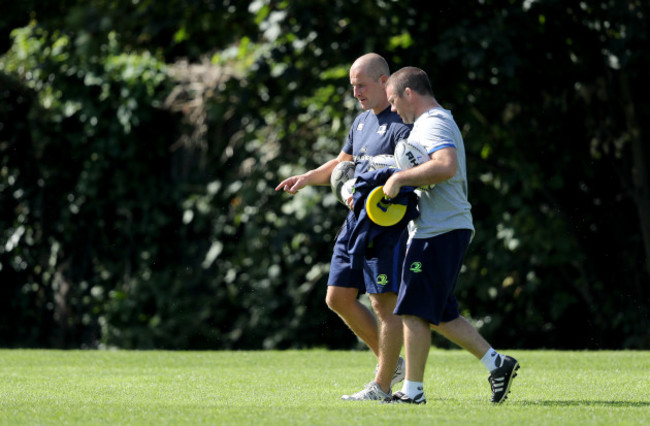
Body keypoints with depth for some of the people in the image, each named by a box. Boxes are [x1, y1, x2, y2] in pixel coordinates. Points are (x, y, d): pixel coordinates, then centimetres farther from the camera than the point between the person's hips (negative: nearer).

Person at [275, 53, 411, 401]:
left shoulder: (401, 124, -12)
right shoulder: (362, 121, 17)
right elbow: (342, 164, 28)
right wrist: (306, 178, 13)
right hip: (356, 219, 10)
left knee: (384, 303, -6)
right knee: (338, 298, 8)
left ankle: (382, 387, 0)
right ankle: (390, 362, 20)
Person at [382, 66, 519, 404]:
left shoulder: (434, 123, -12)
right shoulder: (438, 122, 23)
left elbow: (447, 165, -31)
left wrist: (399, 178, -25)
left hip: (439, 232, -11)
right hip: (446, 229, 11)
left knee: (414, 311, -7)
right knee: (439, 313, 13)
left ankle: (413, 390, -4)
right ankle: (496, 364, 12)